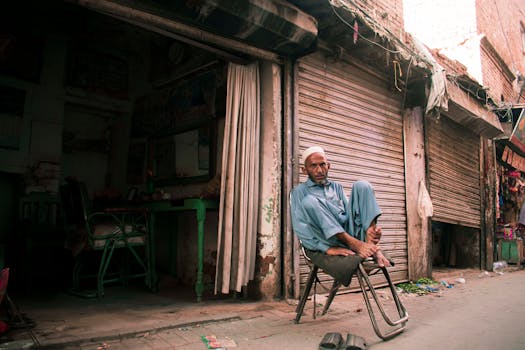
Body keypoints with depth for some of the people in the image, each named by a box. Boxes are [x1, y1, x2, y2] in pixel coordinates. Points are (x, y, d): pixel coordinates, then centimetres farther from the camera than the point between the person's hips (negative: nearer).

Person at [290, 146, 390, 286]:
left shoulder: (337, 187, 25)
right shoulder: (300, 191, 9)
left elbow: (349, 212, 12)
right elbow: (300, 228, -5)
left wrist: (369, 228, -11)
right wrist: (327, 248, -19)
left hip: (349, 234, 5)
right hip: (323, 243, -4)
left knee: (362, 185, -4)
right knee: (309, 201, -29)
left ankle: (371, 244, -23)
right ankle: (355, 244, -32)